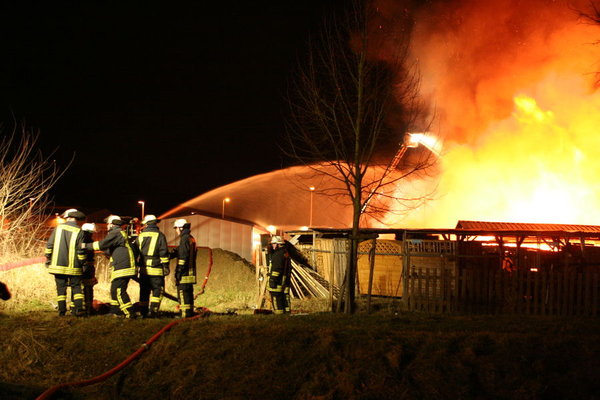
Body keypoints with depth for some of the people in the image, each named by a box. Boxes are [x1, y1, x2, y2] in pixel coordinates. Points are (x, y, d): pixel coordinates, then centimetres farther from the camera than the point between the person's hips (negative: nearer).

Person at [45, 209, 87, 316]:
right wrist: (82, 263, 4)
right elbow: (81, 251, -8)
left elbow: (49, 245, 2)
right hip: (73, 266, -1)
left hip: (58, 265, 1)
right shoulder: (79, 232, -6)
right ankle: (78, 309, -4)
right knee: (76, 287, 7)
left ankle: (62, 311, 6)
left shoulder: (58, 228, 1)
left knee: (61, 288, 7)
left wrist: (48, 259, 12)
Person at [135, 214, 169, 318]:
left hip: (143, 269, 4)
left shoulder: (140, 236, 9)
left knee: (144, 291, 13)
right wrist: (166, 266, -4)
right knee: (157, 290, 1)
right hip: (156, 269, -4)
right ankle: (153, 311, -9)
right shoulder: (160, 235, -4)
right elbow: (164, 252, -9)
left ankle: (143, 312, 15)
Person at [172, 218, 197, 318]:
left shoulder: (184, 239, -13)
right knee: (189, 292, 13)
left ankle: (185, 313, -10)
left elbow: (183, 256, -18)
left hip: (185, 272, -10)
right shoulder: (191, 238, 17)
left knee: (182, 292, -8)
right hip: (191, 271, 10)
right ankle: (190, 311, 16)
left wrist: (179, 270, -17)